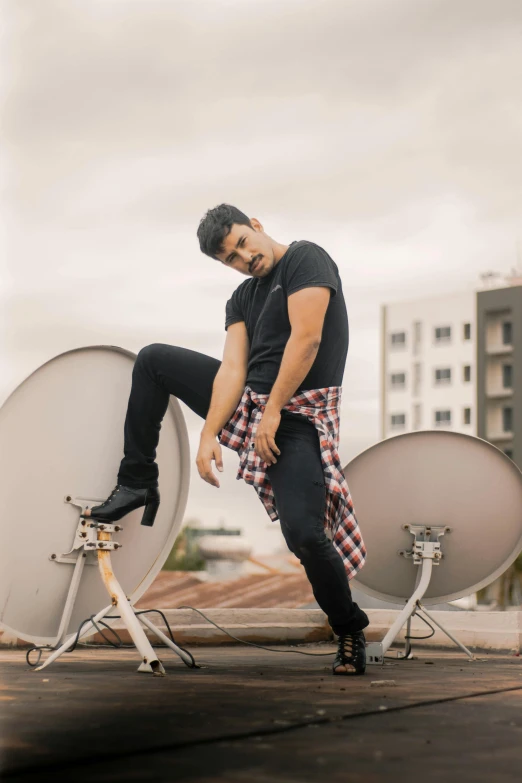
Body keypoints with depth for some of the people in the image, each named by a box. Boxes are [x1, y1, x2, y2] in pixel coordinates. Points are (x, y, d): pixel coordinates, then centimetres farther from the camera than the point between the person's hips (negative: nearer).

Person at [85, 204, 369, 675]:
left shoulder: (305, 259, -8)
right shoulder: (241, 299, 12)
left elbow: (306, 338, -18)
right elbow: (232, 368, 1)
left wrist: (272, 413, -18)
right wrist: (209, 434, -14)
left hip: (297, 414, -7)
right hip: (246, 400, 8)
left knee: (304, 532, -21)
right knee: (152, 360, 11)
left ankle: (351, 632, 6)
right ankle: (138, 481, 14)